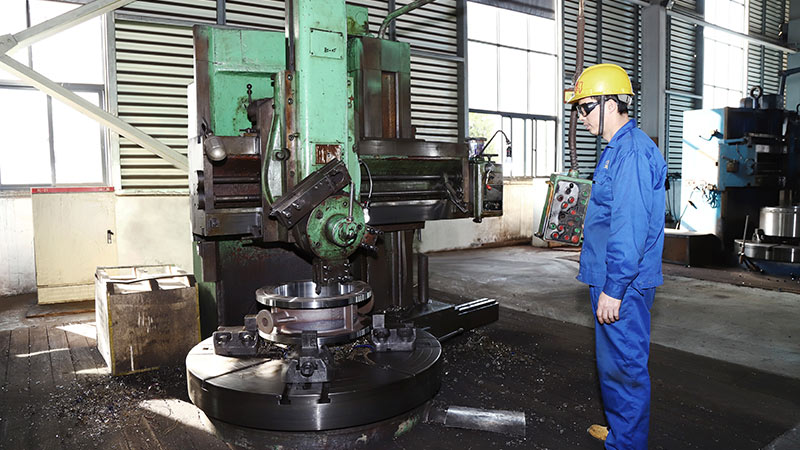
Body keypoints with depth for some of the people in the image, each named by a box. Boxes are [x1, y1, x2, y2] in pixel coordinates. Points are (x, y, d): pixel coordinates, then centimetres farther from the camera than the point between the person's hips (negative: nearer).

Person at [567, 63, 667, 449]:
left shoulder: (632, 151, -18)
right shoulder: (618, 149, 15)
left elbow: (631, 229, -24)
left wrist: (613, 289, -22)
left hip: (622, 286, -10)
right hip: (612, 280, 11)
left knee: (624, 366, 2)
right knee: (612, 362, 21)